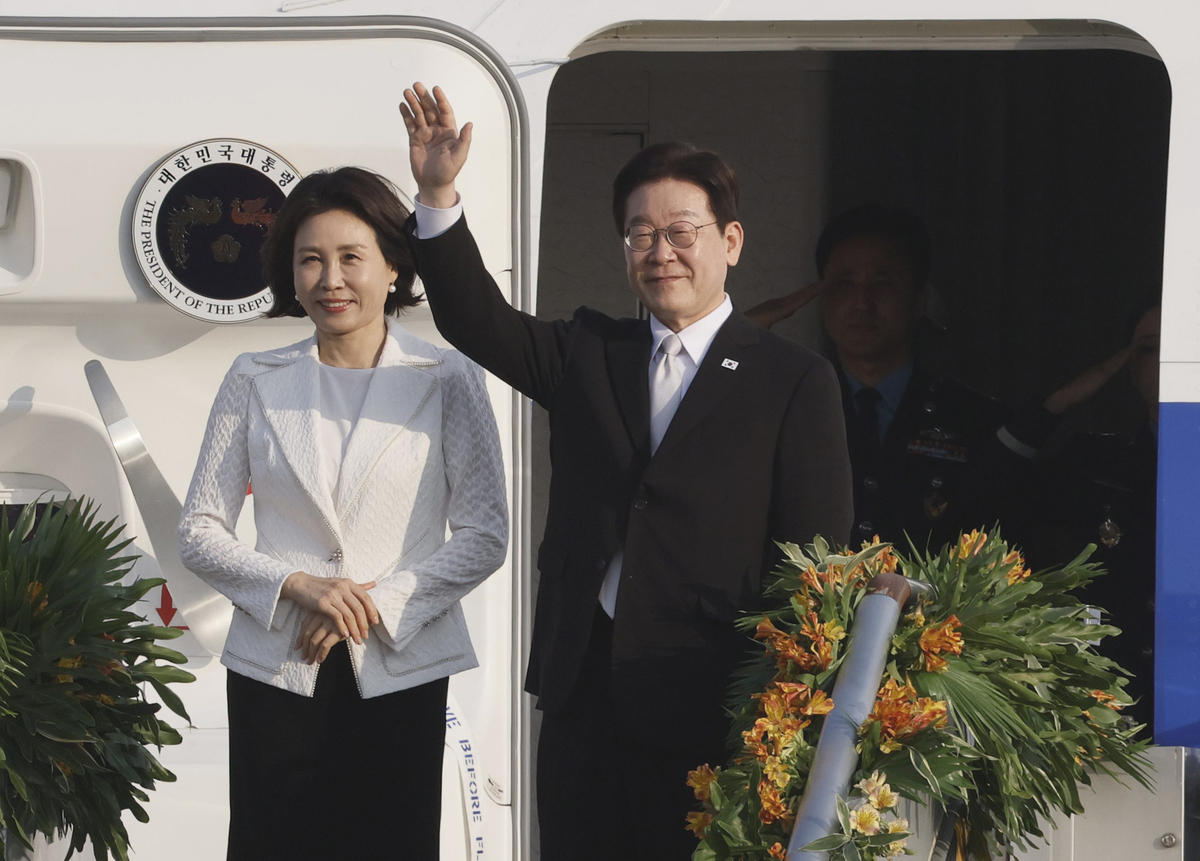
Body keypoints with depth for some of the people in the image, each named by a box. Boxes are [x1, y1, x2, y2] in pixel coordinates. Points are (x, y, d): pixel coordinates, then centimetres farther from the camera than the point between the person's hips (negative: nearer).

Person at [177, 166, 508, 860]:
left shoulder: (448, 380, 2)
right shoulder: (255, 382, 6)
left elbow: (484, 536, 0)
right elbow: (200, 531, 6)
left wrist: (377, 602, -11)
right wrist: (296, 586, -11)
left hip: (400, 671, -1)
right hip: (275, 670, 1)